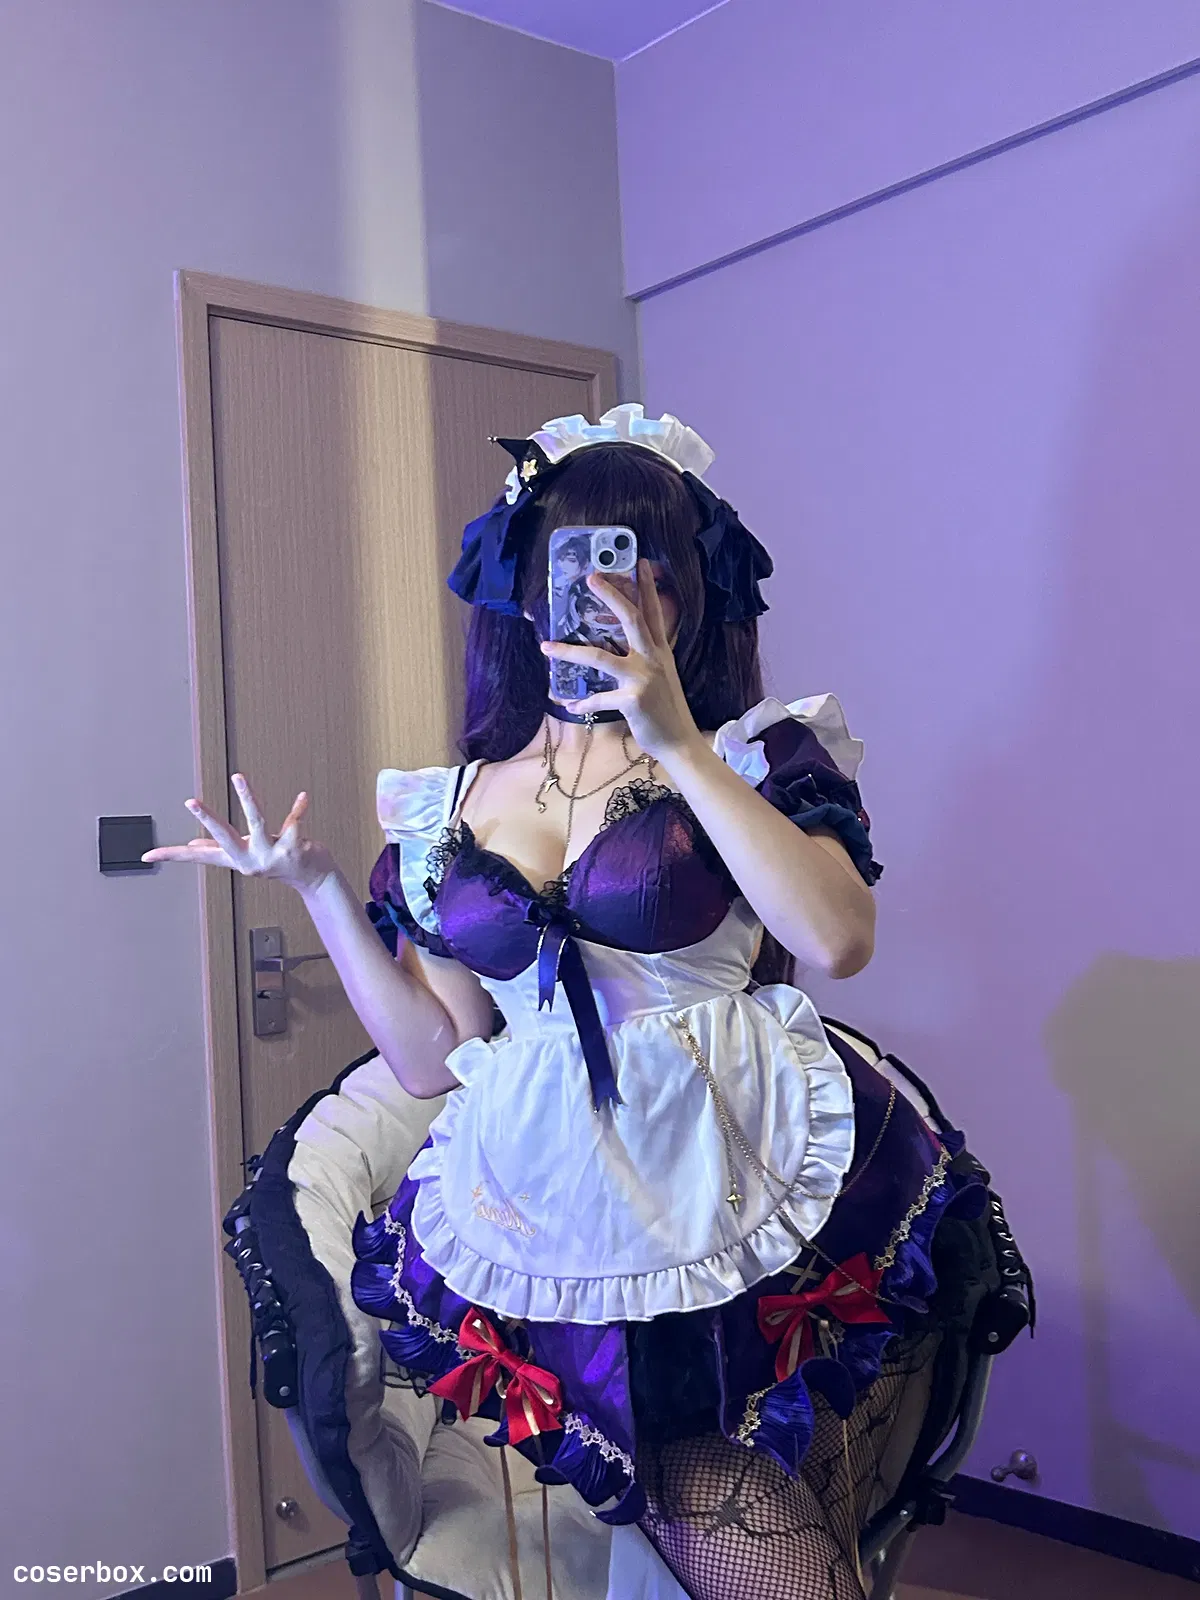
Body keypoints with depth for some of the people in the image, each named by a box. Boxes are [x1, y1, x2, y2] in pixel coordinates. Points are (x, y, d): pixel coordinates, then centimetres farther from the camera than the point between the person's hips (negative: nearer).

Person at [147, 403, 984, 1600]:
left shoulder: (752, 755, 2)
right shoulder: (448, 808, 9)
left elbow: (839, 940, -17)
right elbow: (431, 1059, 7)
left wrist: (677, 743, -18)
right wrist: (313, 884, 3)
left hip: (753, 1213, -1)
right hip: (552, 1221, 1)